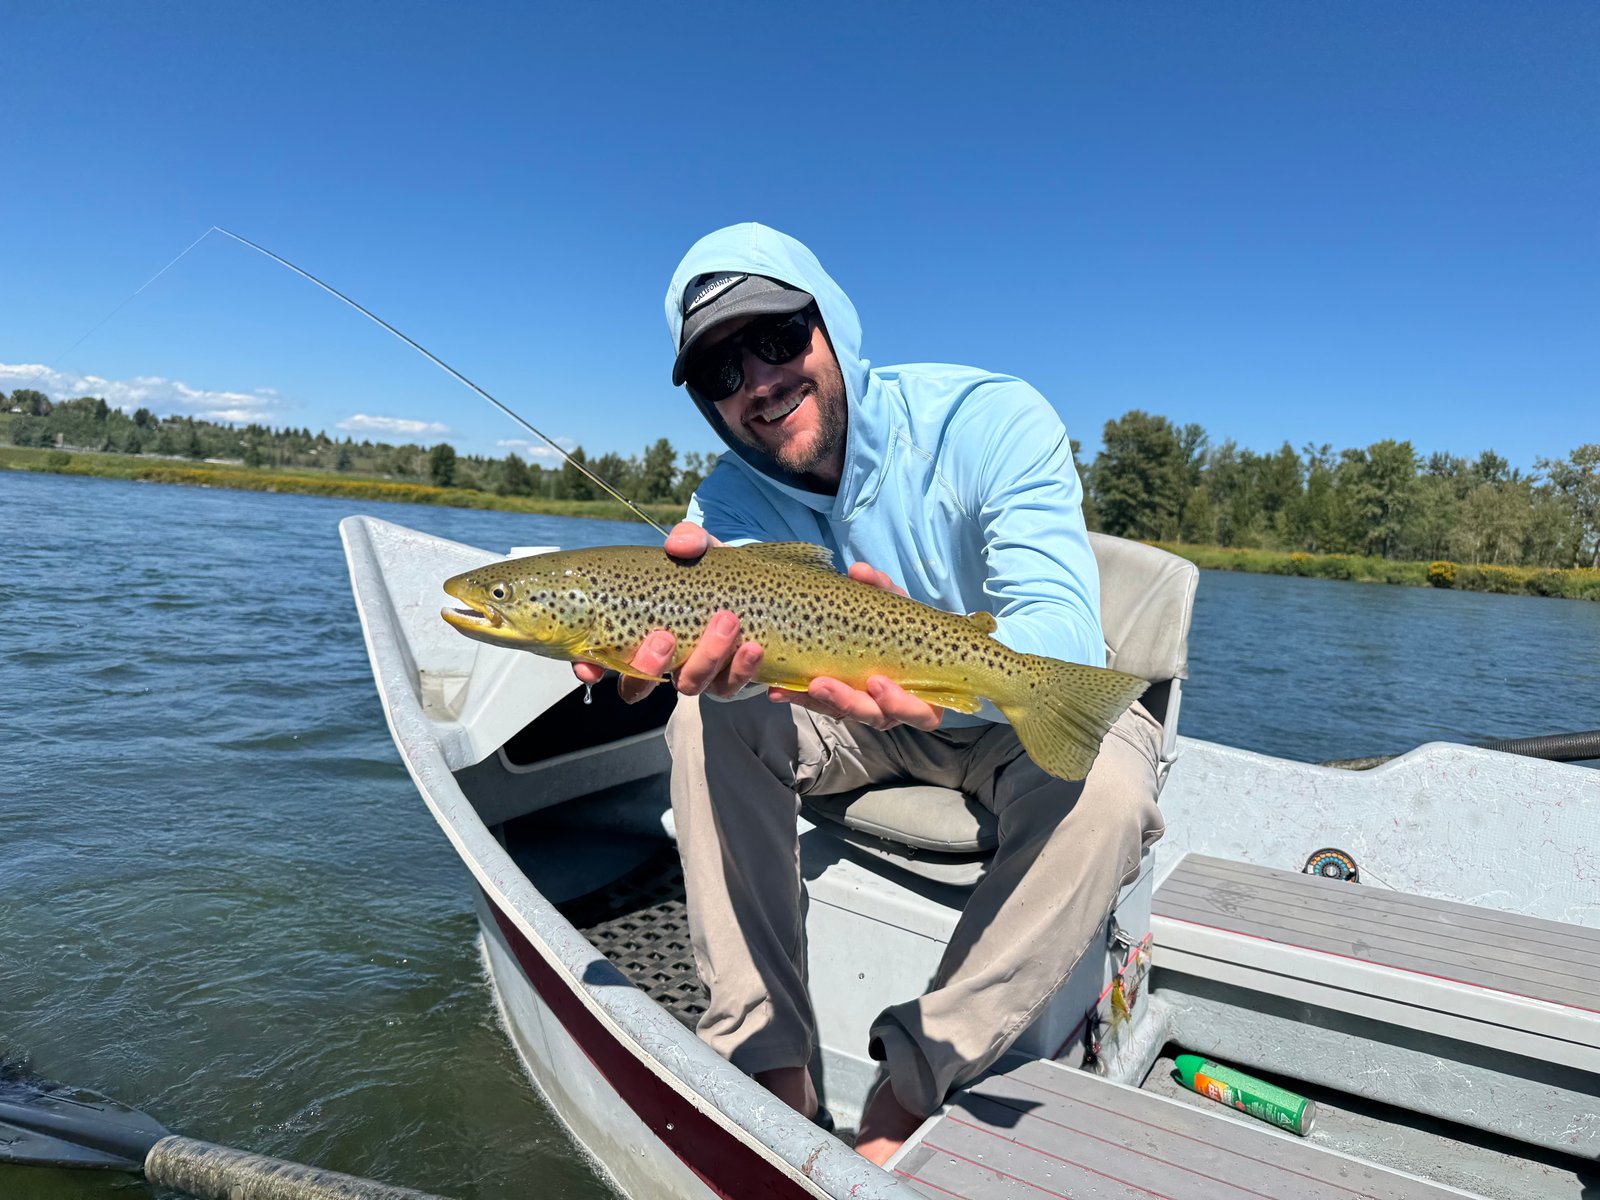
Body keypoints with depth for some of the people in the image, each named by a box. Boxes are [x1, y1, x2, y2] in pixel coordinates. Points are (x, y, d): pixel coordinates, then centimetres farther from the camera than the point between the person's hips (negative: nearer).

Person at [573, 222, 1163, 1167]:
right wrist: (711, 601, -57)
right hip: (869, 722, 3)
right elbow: (750, 644, -32)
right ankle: (773, 1068, -14)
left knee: (1103, 795, -34)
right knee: (712, 716, -22)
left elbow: (1066, 638, -37)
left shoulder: (990, 420, -25)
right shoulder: (732, 501, -12)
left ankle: (908, 1095, -18)